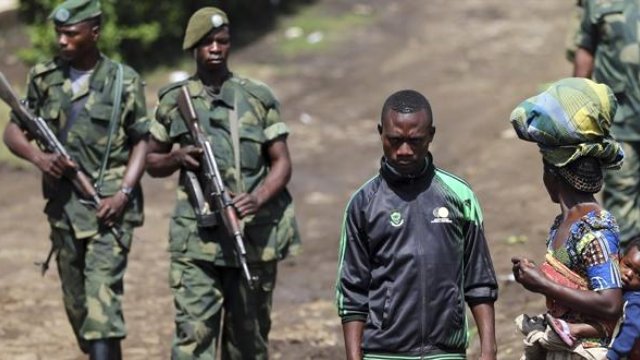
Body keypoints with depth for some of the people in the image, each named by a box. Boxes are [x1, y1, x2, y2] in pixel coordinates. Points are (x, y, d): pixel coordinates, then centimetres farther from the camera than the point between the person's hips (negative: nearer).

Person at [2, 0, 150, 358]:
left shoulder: (124, 81, -4)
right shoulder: (44, 77, 6)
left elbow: (142, 142, -1)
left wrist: (124, 193, -14)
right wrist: (38, 156, -12)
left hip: (109, 207, -5)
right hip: (63, 204, 5)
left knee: (102, 298, -15)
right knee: (75, 301, 13)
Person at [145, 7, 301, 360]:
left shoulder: (258, 98, 4)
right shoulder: (174, 100, 7)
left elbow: (281, 163, 5)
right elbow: (152, 162, 16)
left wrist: (258, 199, -15)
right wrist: (178, 158, -8)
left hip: (255, 236, 1)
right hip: (196, 238, -1)